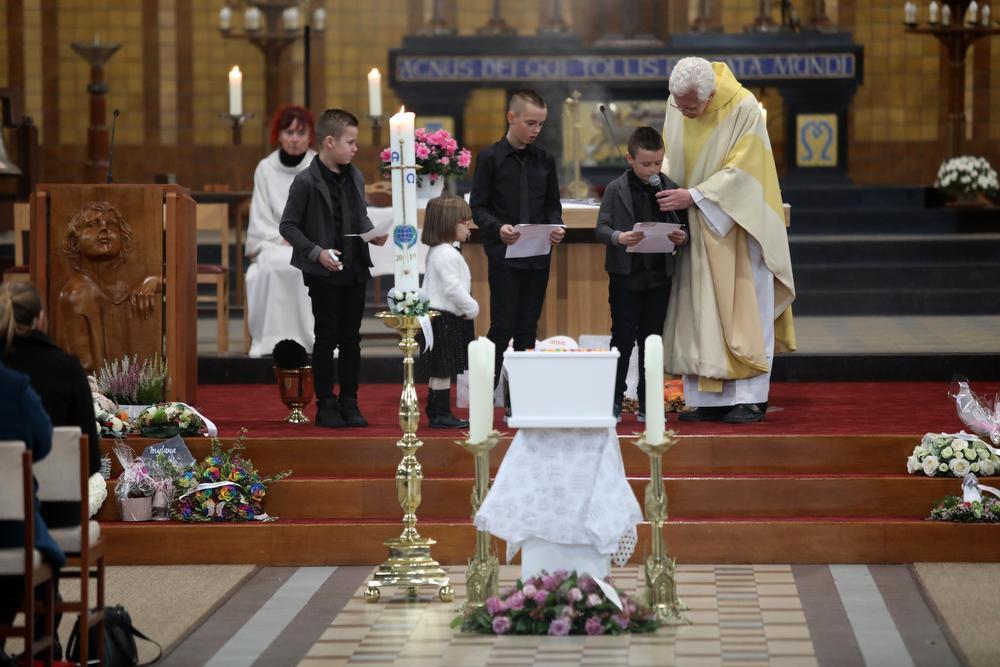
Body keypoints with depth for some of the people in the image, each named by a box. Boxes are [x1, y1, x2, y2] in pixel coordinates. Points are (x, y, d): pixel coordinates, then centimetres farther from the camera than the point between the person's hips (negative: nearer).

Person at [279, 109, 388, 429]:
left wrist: (372, 234, 0)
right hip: (324, 273, -6)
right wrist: (316, 252, -17)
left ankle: (349, 403, 17)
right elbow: (288, 226, -9)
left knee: (351, 338, 9)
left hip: (355, 270, 6)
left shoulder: (355, 177, 8)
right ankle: (326, 405, 8)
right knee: (326, 338, 1)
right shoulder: (306, 182, -11)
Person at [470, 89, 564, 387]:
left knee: (528, 327, 7)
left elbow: (552, 204, 16)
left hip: (538, 256, 4)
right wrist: (497, 228, -21)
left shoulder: (544, 160, 10)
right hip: (504, 255, -4)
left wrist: (555, 227, -5)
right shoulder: (490, 158, -2)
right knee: (503, 326, -7)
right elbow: (478, 206, -3)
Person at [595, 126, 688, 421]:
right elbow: (601, 228, -5)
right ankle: (614, 401, 7)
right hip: (625, 276, -3)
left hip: (659, 277, 3)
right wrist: (618, 237, -25)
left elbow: (683, 226, 9)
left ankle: (647, 403, 15)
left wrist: (683, 237, -13)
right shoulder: (616, 189, -4)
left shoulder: (671, 189, 3)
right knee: (623, 338, 1)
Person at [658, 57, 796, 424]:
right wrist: (665, 182, -9)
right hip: (696, 228, 5)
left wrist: (693, 196, -24)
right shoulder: (676, 105, -3)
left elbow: (740, 170, -20)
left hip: (737, 225, -5)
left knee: (743, 309, -3)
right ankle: (709, 399, 6)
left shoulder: (744, 108, -19)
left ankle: (750, 399, 1)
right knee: (698, 311, 2)